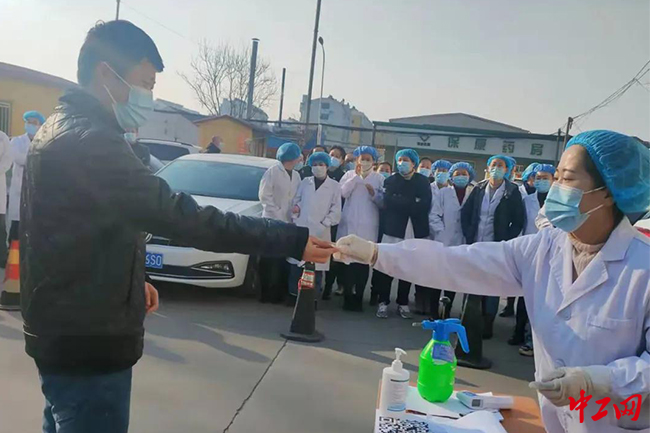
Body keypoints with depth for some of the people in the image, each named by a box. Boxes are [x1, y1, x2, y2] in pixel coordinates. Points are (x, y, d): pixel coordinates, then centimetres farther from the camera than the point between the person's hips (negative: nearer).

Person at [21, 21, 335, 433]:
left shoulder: (64, 128, 11)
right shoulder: (90, 140, -23)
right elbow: (181, 217, -29)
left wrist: (131, 280, 19)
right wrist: (293, 240, -26)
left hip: (65, 332, 11)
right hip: (88, 342, -11)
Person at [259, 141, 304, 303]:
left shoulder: (296, 175, 13)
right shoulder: (273, 171, -3)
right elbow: (265, 196, -7)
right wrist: (277, 215, -12)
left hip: (289, 223, 5)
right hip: (272, 222, -5)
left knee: (283, 261, 6)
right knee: (270, 261, -2)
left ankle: (278, 293, 14)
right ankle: (267, 293, 6)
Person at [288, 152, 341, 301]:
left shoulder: (334, 185, 5)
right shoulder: (305, 182, 13)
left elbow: (335, 210, 1)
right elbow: (296, 201, 15)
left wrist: (325, 223, -8)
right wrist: (295, 218, 3)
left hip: (320, 231, -2)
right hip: (301, 228, 2)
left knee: (317, 265, -1)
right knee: (297, 262, 2)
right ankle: (294, 294, 11)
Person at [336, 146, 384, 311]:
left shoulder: (379, 178, 9)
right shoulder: (350, 174, 11)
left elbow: (383, 201, 3)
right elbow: (343, 193, -5)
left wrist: (374, 194, -15)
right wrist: (356, 176, -6)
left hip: (368, 227, 0)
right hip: (349, 224, 0)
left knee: (364, 262, 0)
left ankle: (358, 298, 9)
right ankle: (348, 297, 7)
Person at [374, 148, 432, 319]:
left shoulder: (423, 182, 8)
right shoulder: (390, 180, 8)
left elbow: (425, 206, -7)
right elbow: (388, 202, -9)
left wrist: (400, 203, -11)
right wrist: (412, 203, -11)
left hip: (415, 231, 1)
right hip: (393, 229, -1)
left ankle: (403, 303, 20)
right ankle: (383, 302, 9)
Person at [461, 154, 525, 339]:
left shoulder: (513, 192, -4)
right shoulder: (479, 189, 5)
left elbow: (518, 221, -3)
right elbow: (465, 213, 8)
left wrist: (505, 241, -8)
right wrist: (469, 236, 0)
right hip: (475, 245, 3)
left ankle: (487, 325, 13)